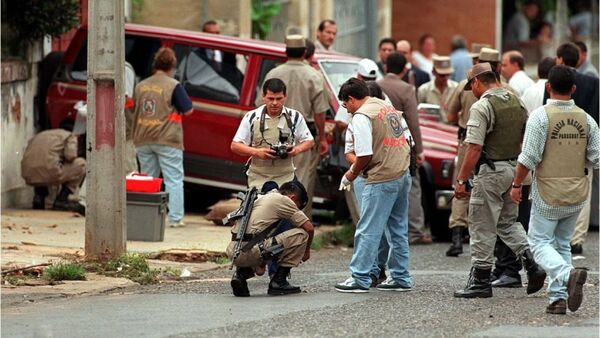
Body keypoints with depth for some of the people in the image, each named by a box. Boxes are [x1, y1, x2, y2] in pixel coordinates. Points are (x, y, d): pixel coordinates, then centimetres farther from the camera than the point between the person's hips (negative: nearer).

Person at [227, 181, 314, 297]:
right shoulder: (283, 200, 5)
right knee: (301, 234, 3)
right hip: (250, 251, -8)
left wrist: (260, 262, 39)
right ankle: (278, 282, 5)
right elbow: (309, 228, 5)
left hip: (232, 252, 8)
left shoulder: (260, 198, 28)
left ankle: (241, 273, 12)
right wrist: (306, 250, 24)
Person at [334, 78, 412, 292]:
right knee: (398, 230, 14)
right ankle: (400, 278, 17)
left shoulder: (361, 116, -10)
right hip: (403, 174, 9)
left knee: (368, 231, -5)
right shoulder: (389, 108, 16)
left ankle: (360, 278, -6)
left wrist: (351, 175, 1)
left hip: (382, 180, -9)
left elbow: (365, 154, -17)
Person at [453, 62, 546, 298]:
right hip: (516, 168, 8)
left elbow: (474, 148, -20)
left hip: (492, 171, -8)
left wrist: (461, 180, -16)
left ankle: (480, 280, 5)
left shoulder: (482, 107, -14)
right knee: (508, 222, 20)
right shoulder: (516, 102, 9)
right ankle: (532, 264, 6)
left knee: (482, 227, 1)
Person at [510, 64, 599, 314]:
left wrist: (516, 184, -2)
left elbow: (529, 158, -15)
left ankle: (567, 275, -24)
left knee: (540, 242, 2)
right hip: (577, 194, 5)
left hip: (548, 193, -5)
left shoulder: (541, 116, -12)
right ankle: (558, 298, 8)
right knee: (562, 244, 16)